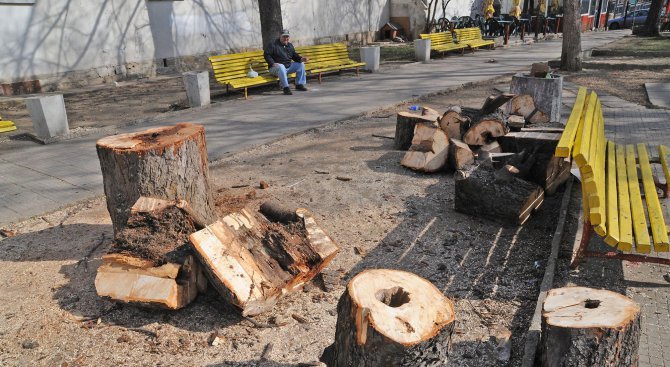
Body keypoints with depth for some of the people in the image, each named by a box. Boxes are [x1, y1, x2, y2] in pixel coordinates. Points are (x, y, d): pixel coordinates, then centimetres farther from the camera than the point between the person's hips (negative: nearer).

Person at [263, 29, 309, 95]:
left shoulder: (290, 45, 16)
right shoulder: (273, 44, -5)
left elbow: (294, 55, 19)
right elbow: (266, 54, -9)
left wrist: (301, 59, -3)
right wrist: (272, 63, -23)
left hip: (288, 66, 7)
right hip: (276, 67, -7)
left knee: (301, 64, -2)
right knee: (281, 67, -41)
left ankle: (299, 84, 1)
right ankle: (286, 87, -40)